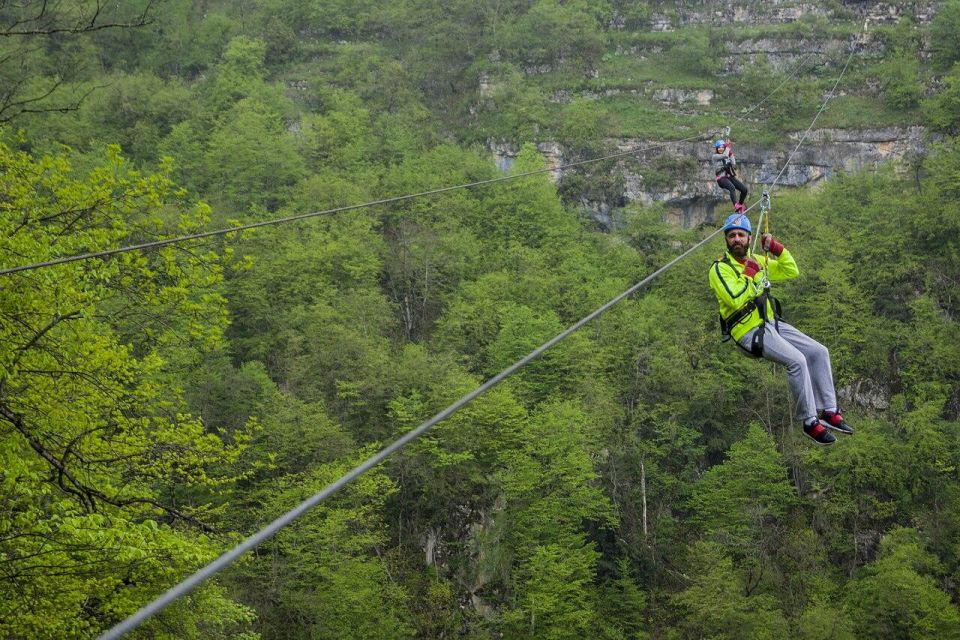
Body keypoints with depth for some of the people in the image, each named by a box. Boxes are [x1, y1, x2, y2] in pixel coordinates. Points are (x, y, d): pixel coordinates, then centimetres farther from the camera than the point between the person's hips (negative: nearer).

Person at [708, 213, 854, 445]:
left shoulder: (757, 261, 14)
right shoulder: (720, 268, -8)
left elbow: (791, 271, 15)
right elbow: (736, 300, -22)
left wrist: (778, 249, 2)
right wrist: (750, 275, -13)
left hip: (772, 323, 8)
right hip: (749, 331, -8)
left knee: (819, 352, -2)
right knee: (797, 360, -26)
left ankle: (829, 411, 4)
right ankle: (810, 421, -16)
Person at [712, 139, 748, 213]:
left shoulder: (727, 157, 17)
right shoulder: (715, 156, 1)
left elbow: (733, 165, 4)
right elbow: (725, 155, -18)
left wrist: (731, 154, 1)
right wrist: (728, 147, -2)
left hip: (730, 176, 6)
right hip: (721, 178, -6)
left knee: (744, 189, -6)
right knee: (732, 188, -36)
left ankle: (740, 205, 16)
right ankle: (736, 206, -48)